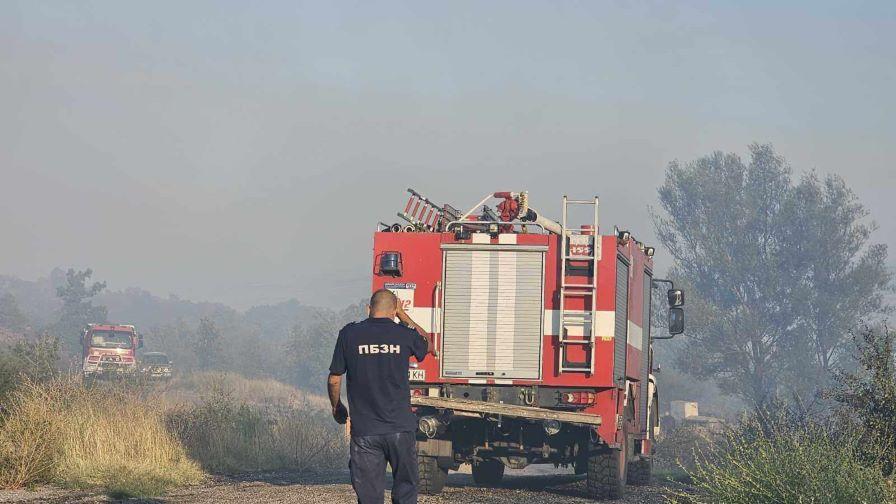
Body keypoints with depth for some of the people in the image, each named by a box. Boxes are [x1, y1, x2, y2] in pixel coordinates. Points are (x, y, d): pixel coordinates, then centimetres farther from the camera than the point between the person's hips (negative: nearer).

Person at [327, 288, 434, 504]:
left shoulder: (349, 334, -2)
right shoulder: (404, 334, -1)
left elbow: (334, 380, 4)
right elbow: (427, 345, 24)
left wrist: (337, 407, 22)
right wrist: (402, 315, 29)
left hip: (364, 431, 0)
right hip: (400, 428, 0)